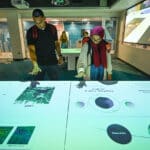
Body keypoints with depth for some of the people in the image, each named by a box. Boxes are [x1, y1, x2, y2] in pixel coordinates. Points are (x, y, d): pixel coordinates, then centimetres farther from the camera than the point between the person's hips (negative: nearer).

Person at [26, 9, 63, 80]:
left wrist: (60, 56, -2)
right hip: (39, 63, -1)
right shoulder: (31, 32, -8)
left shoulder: (52, 28, 0)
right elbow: (32, 49, -16)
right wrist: (35, 65, -30)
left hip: (53, 62, 1)